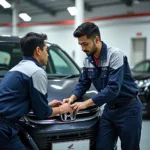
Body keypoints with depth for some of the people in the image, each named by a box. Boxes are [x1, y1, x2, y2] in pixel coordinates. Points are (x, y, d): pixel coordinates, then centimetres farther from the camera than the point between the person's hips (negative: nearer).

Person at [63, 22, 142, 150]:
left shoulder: (115, 55, -21)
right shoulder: (88, 60, 3)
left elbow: (113, 88, -28)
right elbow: (83, 83, 13)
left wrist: (86, 103, -27)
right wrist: (73, 98, -8)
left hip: (128, 108, -7)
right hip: (109, 108, 7)